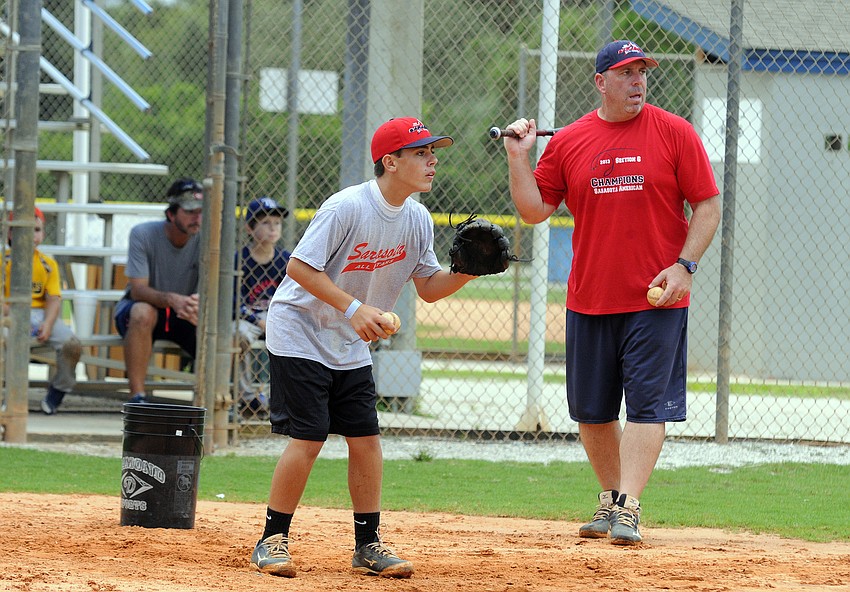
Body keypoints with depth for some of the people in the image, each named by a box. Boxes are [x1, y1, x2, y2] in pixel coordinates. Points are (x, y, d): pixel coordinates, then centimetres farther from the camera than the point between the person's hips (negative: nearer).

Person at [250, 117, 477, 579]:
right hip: (300, 333, -7)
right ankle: (273, 540, -1)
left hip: (352, 346, 7)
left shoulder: (417, 220, -1)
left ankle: (368, 545, 12)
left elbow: (428, 288, 6)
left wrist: (466, 272, -13)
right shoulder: (346, 207, -23)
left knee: (365, 438, 3)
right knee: (309, 436, -12)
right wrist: (353, 307, -30)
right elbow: (299, 267, -23)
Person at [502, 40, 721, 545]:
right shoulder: (568, 142, 6)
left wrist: (684, 265, -11)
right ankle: (611, 499, 24)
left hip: (657, 298, -3)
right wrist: (518, 158, -5)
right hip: (590, 299, 4)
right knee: (593, 410, 9)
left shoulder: (674, 133, -1)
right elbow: (535, 210, 7)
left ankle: (629, 508, -11)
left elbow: (708, 205, -1)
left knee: (647, 404, -10)